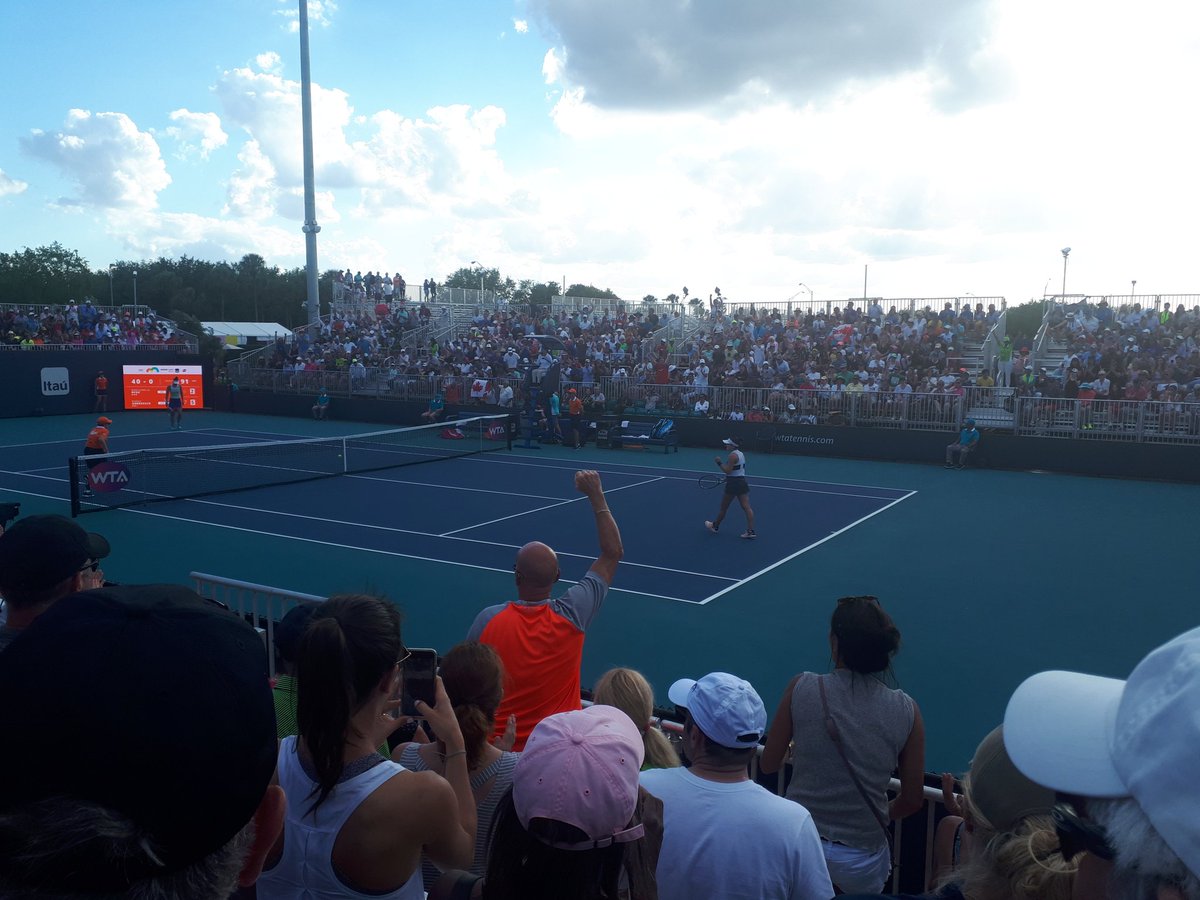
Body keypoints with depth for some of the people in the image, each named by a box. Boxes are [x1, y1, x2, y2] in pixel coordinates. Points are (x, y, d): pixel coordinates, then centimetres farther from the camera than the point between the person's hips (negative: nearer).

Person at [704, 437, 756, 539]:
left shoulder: (732, 455, -17)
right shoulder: (741, 454, 12)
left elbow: (727, 470, -22)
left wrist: (719, 463, -12)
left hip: (733, 484, -8)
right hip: (742, 481, 9)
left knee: (723, 507, 9)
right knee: (746, 507, 0)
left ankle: (715, 526, 26)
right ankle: (751, 531, -5)